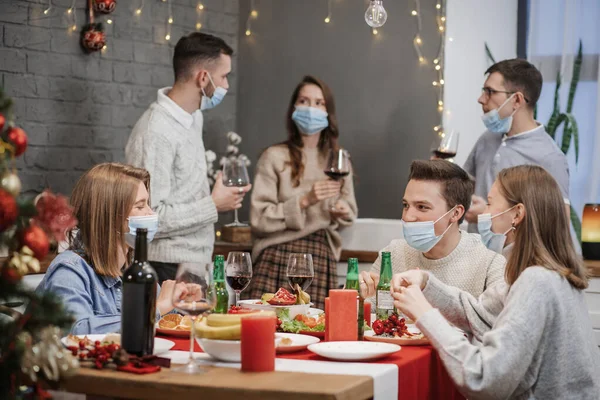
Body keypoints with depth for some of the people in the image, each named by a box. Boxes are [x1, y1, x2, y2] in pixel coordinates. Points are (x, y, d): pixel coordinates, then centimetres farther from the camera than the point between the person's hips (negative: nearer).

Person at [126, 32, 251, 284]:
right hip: (169, 269, -9)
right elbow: (149, 219, -24)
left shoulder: (194, 117, 11)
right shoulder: (157, 133, -19)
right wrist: (214, 205, -15)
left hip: (196, 263, 9)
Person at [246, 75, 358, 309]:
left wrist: (342, 211, 0)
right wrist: (303, 202, -15)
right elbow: (258, 219, -6)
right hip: (278, 257, -3)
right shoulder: (275, 157, -1)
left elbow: (350, 211, 23)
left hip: (321, 259, 3)